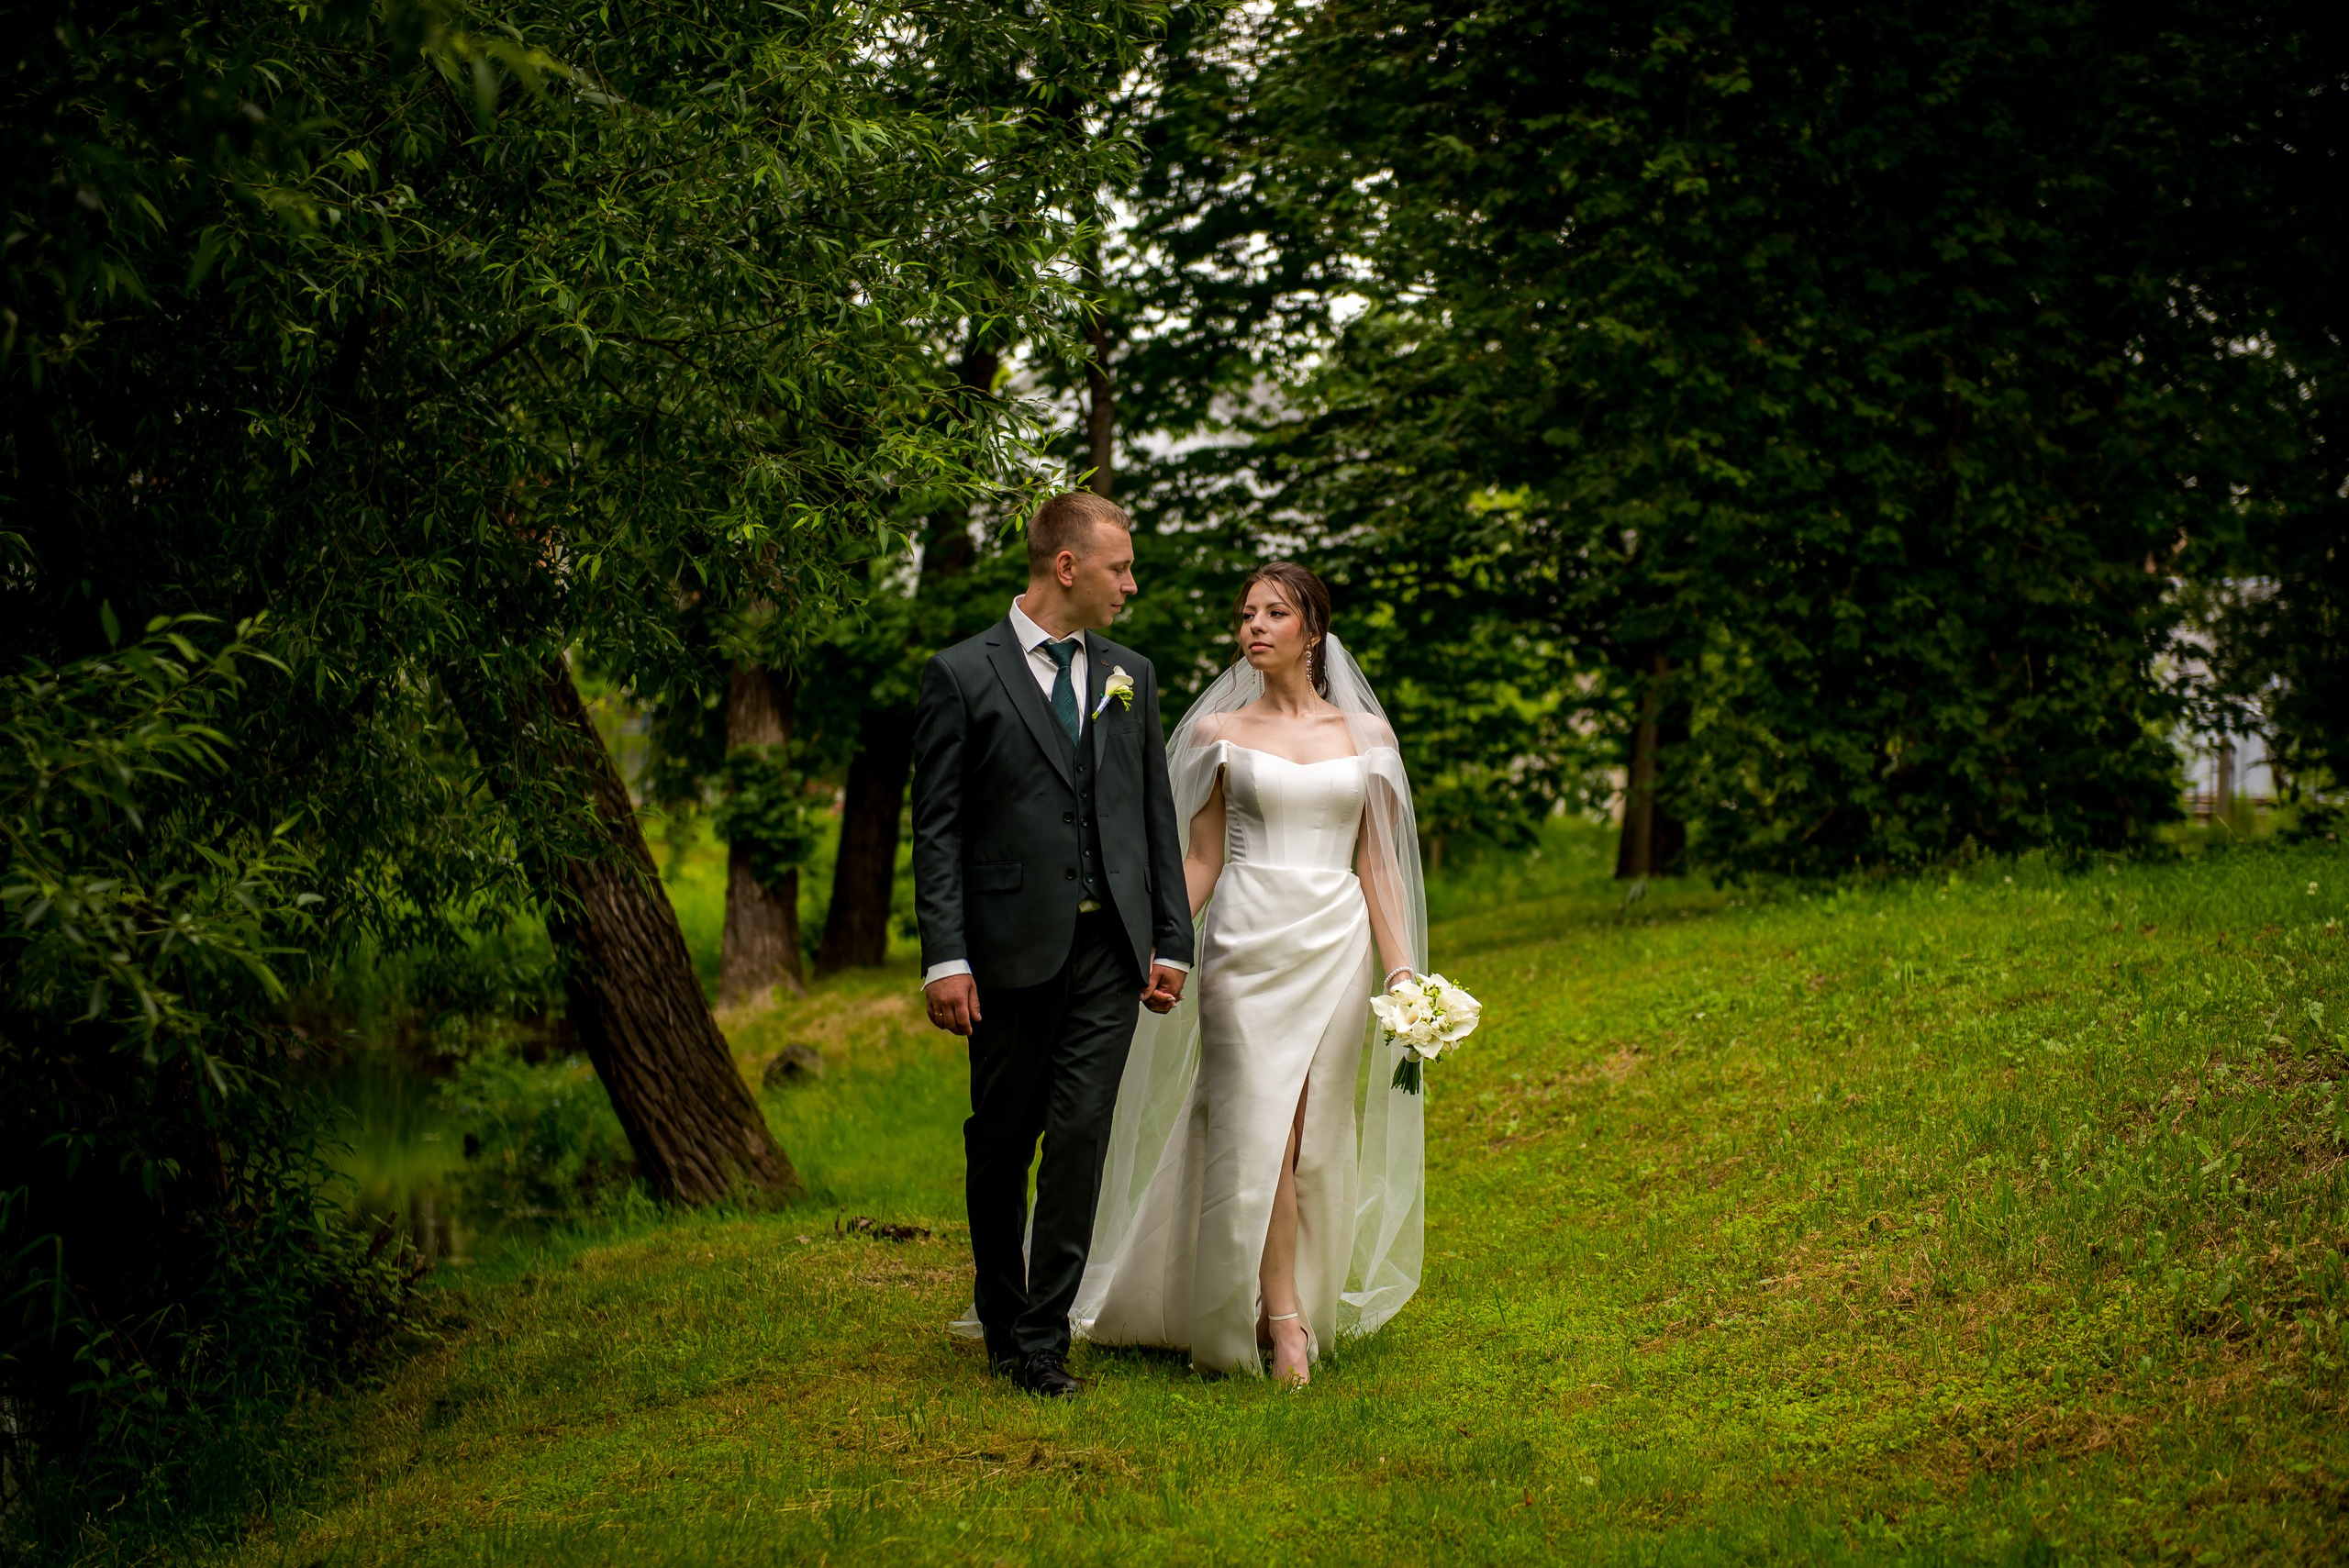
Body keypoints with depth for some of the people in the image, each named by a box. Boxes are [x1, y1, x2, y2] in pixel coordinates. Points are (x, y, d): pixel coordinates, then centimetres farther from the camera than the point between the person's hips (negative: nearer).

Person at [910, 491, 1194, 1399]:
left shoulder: (1130, 677, 13)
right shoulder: (962, 676, -2)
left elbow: (1156, 816, 14)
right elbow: (937, 830, -4)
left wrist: (1171, 941, 8)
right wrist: (945, 957, -12)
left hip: (1111, 949, 3)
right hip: (1012, 947, -3)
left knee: (1081, 1137, -4)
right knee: (1000, 1145, 9)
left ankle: (1043, 1340, 1)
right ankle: (1001, 1319, 27)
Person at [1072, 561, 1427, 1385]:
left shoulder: (1365, 733, 9)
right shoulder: (1218, 731, 5)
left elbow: (1377, 863, 10)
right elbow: (1199, 861, 6)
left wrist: (1402, 970, 3)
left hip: (1337, 945, 2)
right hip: (1247, 941, -2)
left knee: (1316, 1135, 3)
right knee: (1259, 1128, -10)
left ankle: (1311, 1302, 15)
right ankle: (1283, 1318, -5)